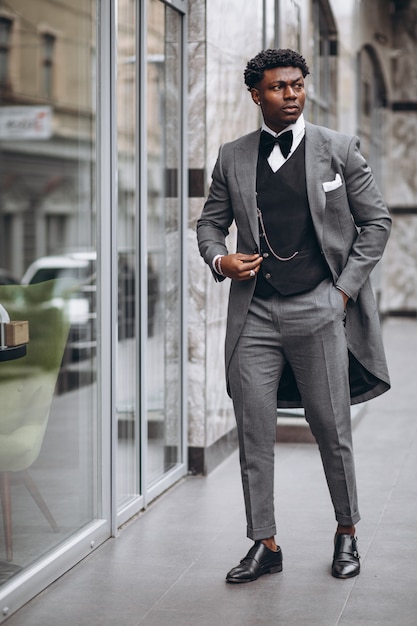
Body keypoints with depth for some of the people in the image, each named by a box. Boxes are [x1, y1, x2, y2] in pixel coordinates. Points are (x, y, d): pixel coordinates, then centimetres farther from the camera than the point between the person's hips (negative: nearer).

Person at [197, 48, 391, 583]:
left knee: (331, 429, 4)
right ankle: (264, 544, 12)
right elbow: (210, 222, 18)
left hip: (319, 308, -2)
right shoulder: (232, 157, 8)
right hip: (256, 312, 2)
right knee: (253, 430, 1)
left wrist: (345, 288, -2)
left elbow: (376, 222, 6)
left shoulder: (339, 149, 2)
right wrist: (219, 260, -4)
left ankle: (346, 532, 24)